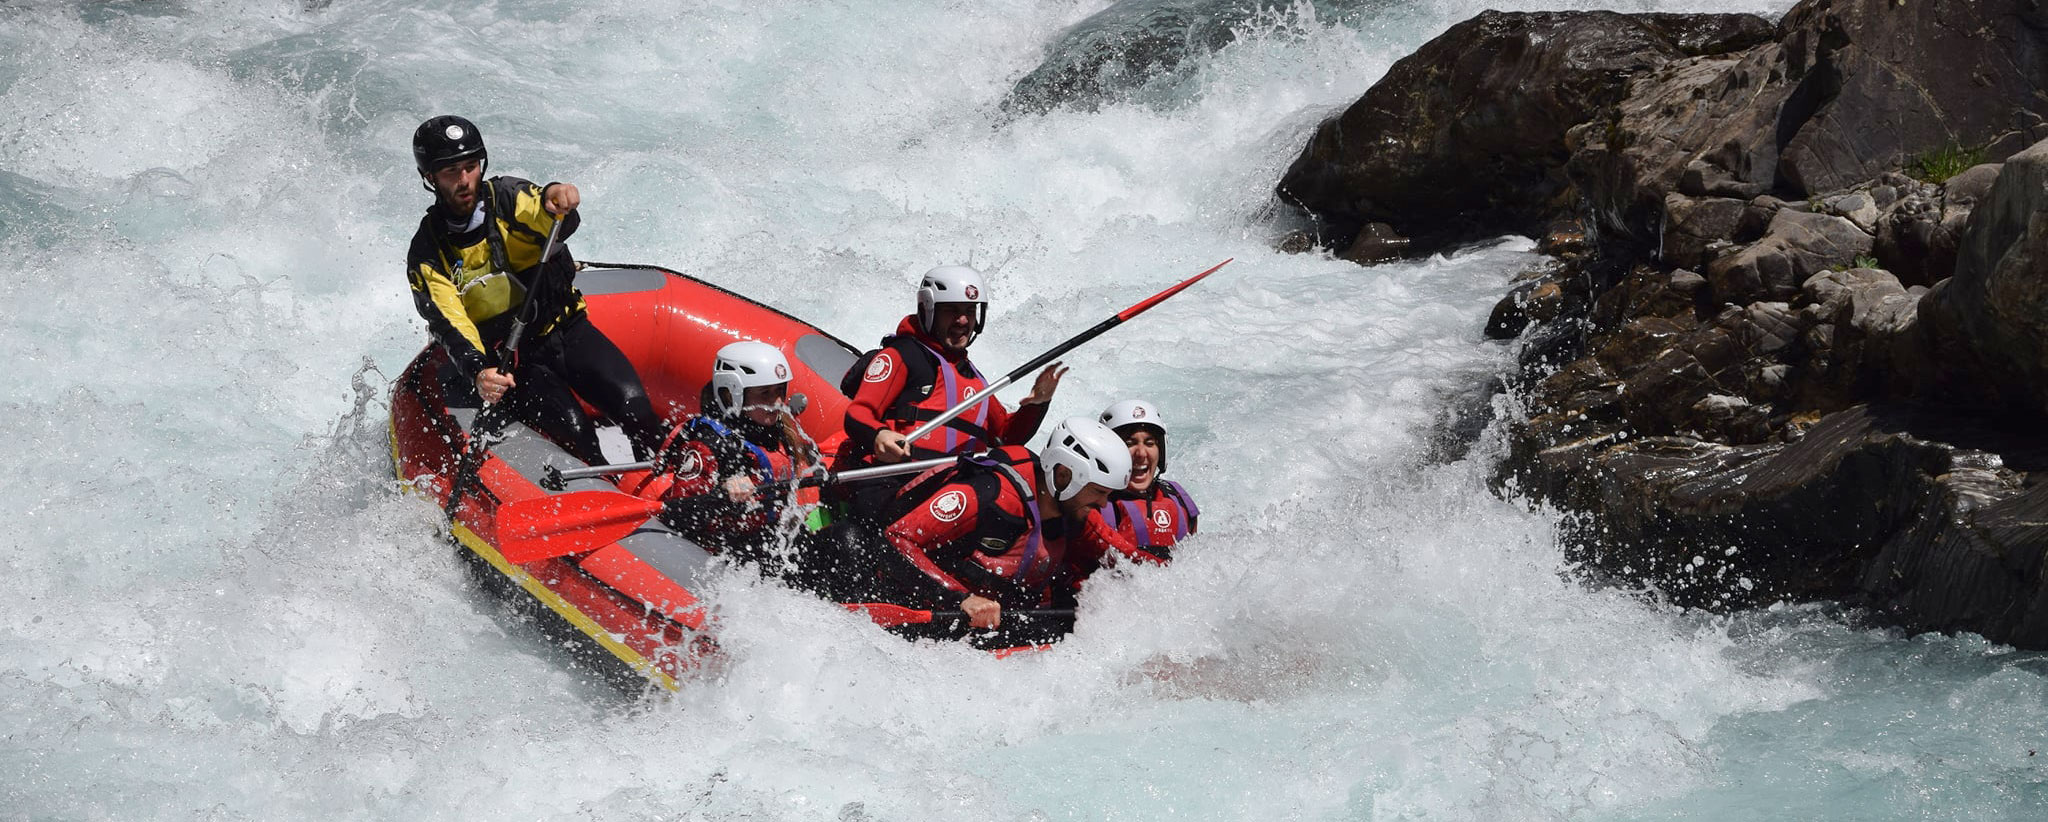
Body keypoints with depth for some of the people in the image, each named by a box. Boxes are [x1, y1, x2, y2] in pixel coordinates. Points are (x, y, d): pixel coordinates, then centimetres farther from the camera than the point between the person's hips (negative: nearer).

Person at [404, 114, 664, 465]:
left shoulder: (506, 197, -1)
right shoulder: (427, 256, -4)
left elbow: (560, 225, -22)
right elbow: (449, 326, -15)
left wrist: (555, 201, -47)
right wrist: (478, 372, -36)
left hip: (569, 331, 2)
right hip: (512, 363, -2)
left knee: (634, 406, -21)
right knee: (574, 431, -26)